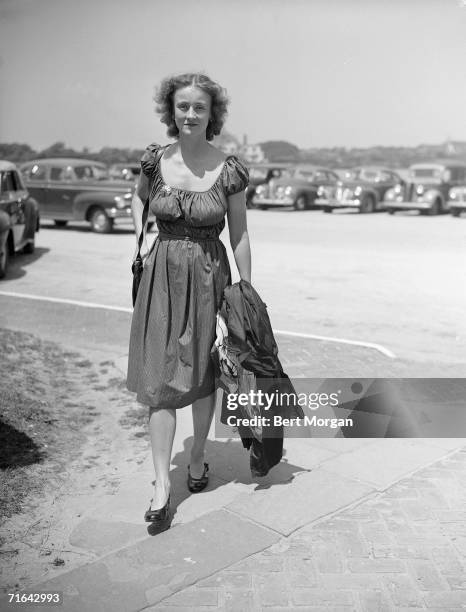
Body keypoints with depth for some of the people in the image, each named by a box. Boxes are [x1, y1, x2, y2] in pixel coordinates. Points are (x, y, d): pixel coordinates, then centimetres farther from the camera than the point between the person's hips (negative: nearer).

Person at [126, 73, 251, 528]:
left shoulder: (229, 170, -6)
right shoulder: (155, 161, 0)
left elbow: (239, 236, -1)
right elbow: (138, 197, 22)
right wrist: (141, 239, 8)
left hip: (208, 276, -1)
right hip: (161, 276, 1)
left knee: (202, 373, 11)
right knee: (159, 379, -3)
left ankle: (197, 457, 33)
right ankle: (162, 483, 3)